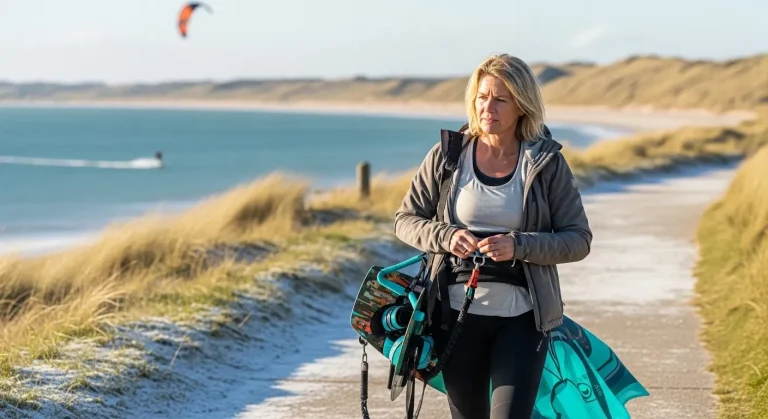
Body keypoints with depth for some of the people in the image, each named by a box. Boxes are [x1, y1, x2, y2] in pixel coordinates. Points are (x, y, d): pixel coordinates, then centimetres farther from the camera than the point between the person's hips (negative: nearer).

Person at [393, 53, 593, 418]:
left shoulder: (546, 163, -4)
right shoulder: (448, 155, -1)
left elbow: (579, 239, -4)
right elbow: (405, 218, 7)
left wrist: (518, 246, -20)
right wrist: (445, 236, -13)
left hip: (522, 316, -2)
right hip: (457, 312, 2)